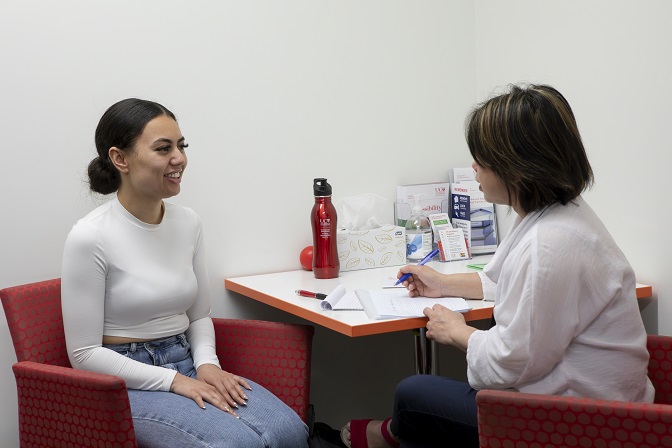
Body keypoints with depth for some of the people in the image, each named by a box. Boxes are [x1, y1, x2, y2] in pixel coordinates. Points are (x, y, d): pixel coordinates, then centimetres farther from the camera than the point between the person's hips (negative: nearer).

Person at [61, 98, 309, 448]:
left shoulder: (188, 223, 5)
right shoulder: (89, 237, -14)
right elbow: (85, 354, -12)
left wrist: (206, 363, -5)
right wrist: (173, 381, -17)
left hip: (186, 365, 6)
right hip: (126, 383, -5)